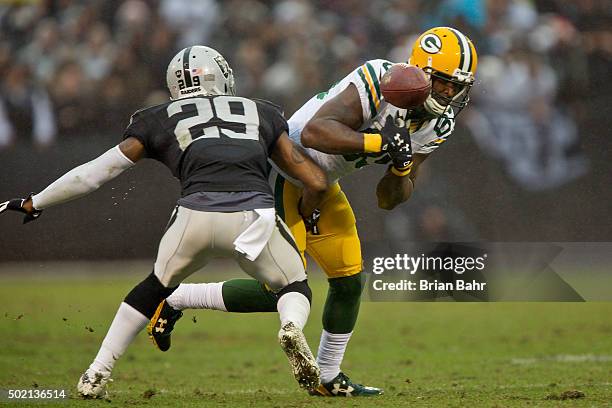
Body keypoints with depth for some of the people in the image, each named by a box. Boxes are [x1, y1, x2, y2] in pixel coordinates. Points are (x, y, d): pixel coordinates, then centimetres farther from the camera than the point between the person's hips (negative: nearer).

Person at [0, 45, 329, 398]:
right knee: (294, 286, 24)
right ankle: (292, 327, -11)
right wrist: (303, 215, 45)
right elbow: (317, 183, 24)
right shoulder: (263, 114, 27)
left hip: (197, 216, 0)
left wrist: (34, 203, 36)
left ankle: (97, 375, 26)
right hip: (255, 216, 0)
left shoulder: (160, 120, 24)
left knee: (157, 286, 28)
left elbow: (96, 173, 24)